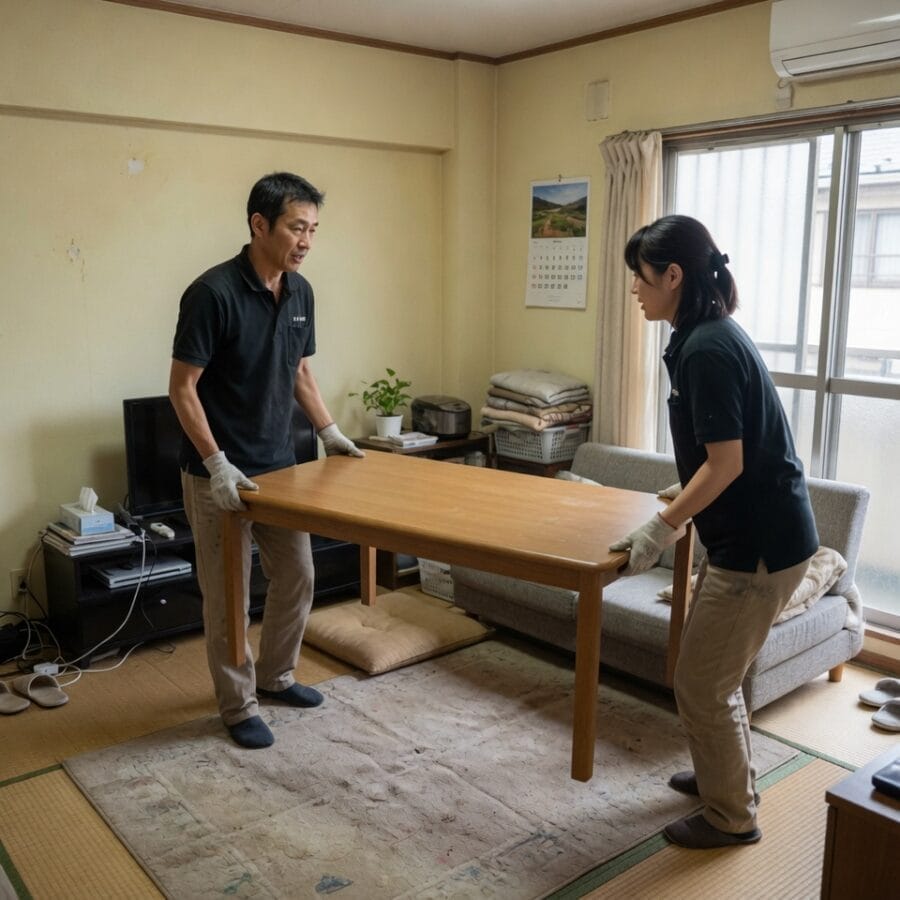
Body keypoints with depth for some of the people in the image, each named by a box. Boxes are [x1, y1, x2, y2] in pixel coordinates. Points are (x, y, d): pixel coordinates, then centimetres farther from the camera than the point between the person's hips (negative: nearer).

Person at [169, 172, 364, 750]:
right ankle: (239, 706, 22)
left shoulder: (300, 291, 3)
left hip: (280, 466, 7)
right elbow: (182, 387, -18)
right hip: (220, 474, -7)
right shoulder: (214, 292, -20)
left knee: (297, 577, 14)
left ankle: (275, 676, 35)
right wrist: (217, 463, -24)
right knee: (228, 595, 5)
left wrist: (330, 431, 8)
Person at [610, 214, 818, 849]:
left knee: (702, 684, 4)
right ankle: (728, 775, 42)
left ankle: (733, 816, 23)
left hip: (760, 546, -10)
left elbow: (727, 462, -23)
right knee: (715, 672, 22)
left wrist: (660, 530, -18)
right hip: (753, 535, 10)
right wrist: (690, 492, 30)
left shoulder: (707, 349, -21)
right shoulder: (711, 335, 9)